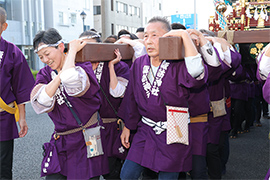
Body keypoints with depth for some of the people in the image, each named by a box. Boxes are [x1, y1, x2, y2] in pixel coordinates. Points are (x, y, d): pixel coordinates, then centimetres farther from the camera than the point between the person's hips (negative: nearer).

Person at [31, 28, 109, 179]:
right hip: (60, 142, 5)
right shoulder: (44, 74, 7)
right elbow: (40, 104, -11)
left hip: (87, 141, -4)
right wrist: (60, 75, -17)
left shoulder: (82, 67, -9)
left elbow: (72, 81, -35)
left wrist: (72, 50, -18)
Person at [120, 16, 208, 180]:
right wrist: (128, 126, 16)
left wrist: (185, 35, -31)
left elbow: (197, 73, -40)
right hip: (146, 130, 5)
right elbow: (132, 98, 11)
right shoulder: (139, 64, 2)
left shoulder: (177, 65, -15)